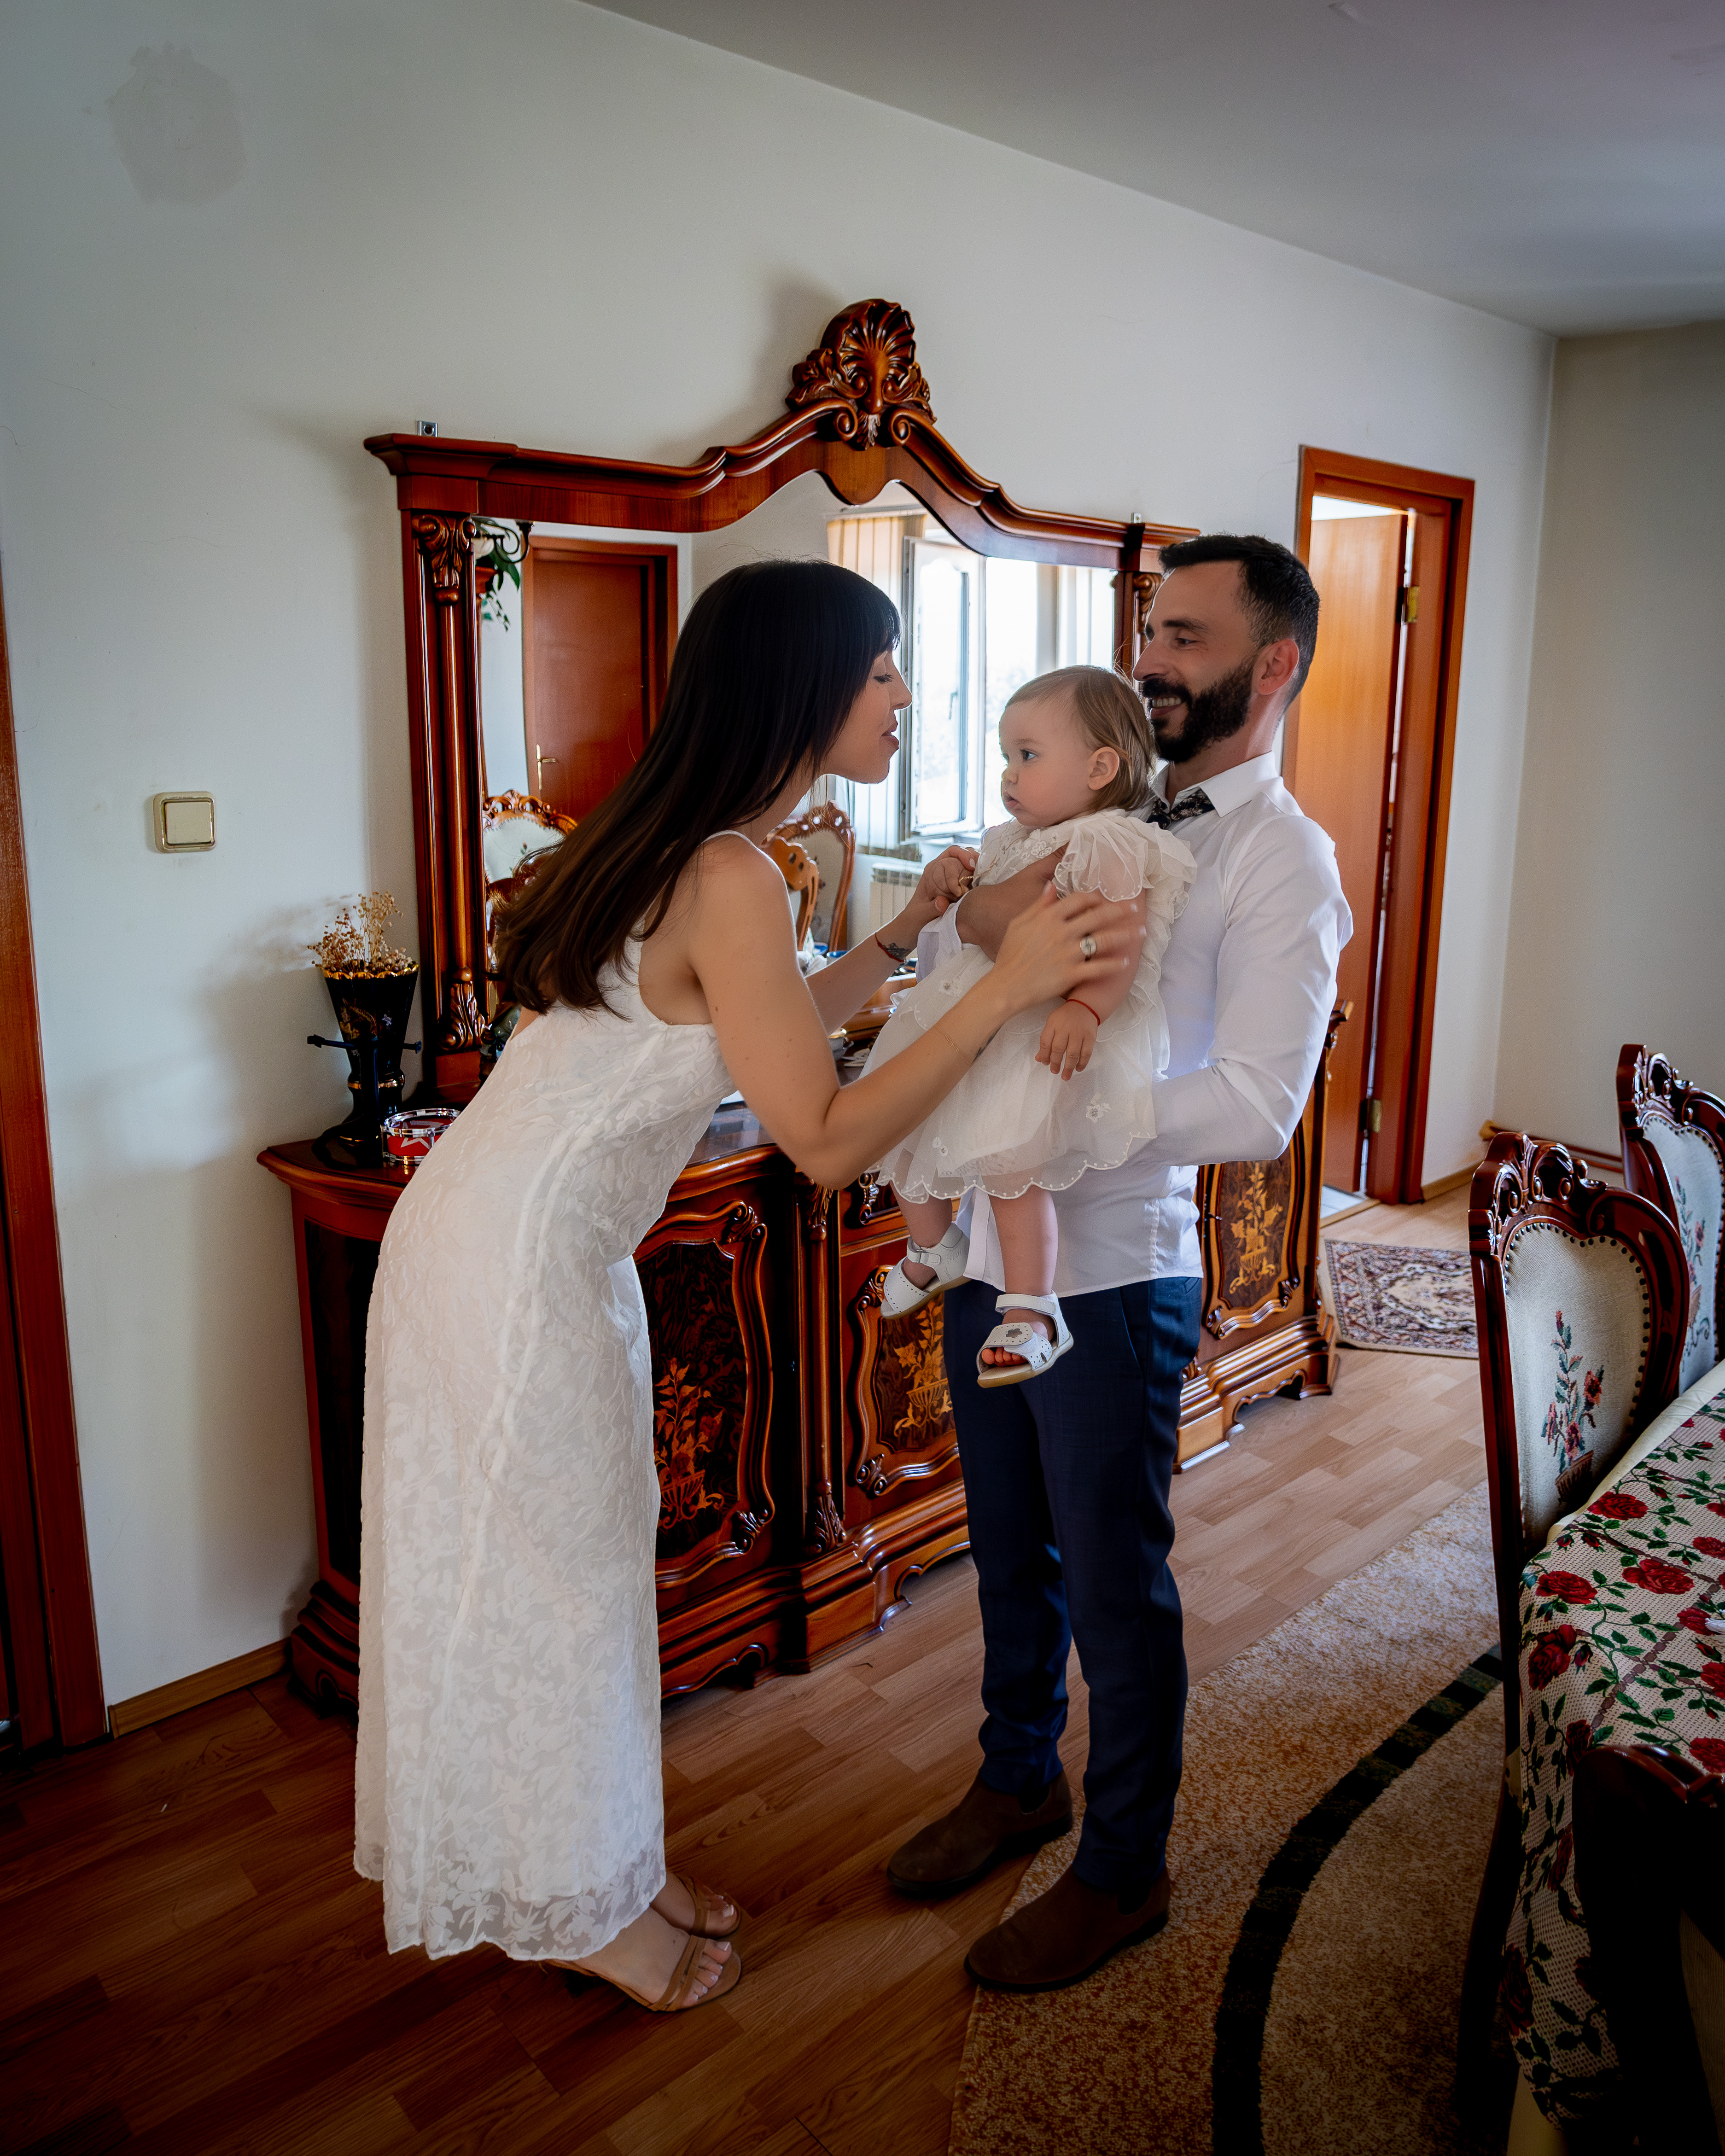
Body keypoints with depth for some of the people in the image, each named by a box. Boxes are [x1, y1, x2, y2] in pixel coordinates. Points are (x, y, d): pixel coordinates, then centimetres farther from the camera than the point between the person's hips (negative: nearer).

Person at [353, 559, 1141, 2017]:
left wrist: (907, 933, 11)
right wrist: (1007, 988, -25)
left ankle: (603, 1868, 39)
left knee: (571, 1563, 19)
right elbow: (827, 1142, -25)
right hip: (516, 1259, -10)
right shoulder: (731, 879, -25)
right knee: (551, 1578, 7)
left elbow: (768, 1037, 14)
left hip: (542, 1242, 10)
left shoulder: (690, 848, 5)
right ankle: (584, 1910, 30)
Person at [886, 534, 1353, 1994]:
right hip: (993, 1249, 7)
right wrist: (981, 914, -15)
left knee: (1114, 1585, 10)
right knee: (1009, 1548, 23)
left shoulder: (1284, 862, -12)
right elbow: (938, 951, 7)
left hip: (1112, 1278, -7)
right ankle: (1020, 1780, 47)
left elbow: (1255, 1111, -22)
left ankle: (1124, 1871, 34)